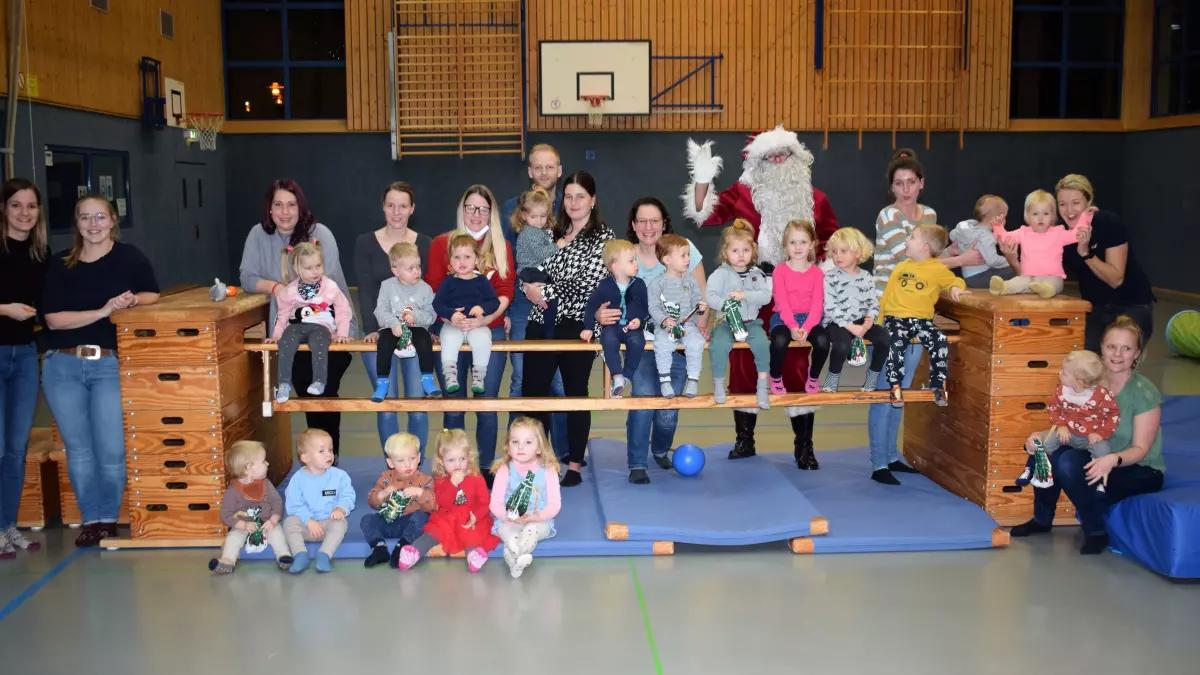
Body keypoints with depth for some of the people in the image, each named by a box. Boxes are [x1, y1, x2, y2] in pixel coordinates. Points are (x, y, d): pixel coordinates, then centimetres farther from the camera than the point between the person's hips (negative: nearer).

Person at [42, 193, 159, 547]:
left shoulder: (129, 257, 1)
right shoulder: (59, 264, 4)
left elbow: (153, 295, 10)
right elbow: (53, 319, -4)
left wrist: (132, 300, -12)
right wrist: (102, 310, -15)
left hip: (110, 365, -2)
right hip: (62, 366, 2)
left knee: (111, 450, -6)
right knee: (78, 448, 6)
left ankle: (109, 517, 14)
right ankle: (92, 519, 19)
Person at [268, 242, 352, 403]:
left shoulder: (331, 287, 0)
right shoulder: (290, 291, 4)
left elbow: (343, 310, 5)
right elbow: (283, 314, 15)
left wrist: (342, 334, -3)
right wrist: (276, 334, 5)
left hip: (321, 326, -2)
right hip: (297, 326, 2)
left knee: (318, 340, -37)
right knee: (286, 339, -31)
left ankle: (319, 382, -33)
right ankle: (284, 383, -28)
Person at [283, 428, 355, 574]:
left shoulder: (339, 476, -2)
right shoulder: (298, 478, -4)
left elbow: (347, 496, -2)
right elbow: (294, 505, -7)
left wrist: (341, 509, -24)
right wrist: (309, 521, -20)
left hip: (331, 520, -1)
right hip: (306, 523, 1)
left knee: (340, 524, -31)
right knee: (289, 522, -24)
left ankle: (324, 555, -32)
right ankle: (300, 555, -28)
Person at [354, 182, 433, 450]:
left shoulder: (425, 244, 5)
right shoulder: (365, 243, 3)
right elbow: (365, 291, -3)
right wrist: (371, 329, -15)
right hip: (381, 334, 0)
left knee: (418, 407, -4)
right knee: (386, 407, -2)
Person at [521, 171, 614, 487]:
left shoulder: (603, 237, -2)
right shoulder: (553, 233, 15)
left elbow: (589, 281, -13)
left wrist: (546, 291, -11)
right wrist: (529, 287, -6)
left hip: (576, 324, -5)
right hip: (541, 324, 5)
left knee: (575, 392, 3)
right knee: (533, 390, 5)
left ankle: (575, 465, 13)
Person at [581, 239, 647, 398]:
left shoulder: (639, 284, 5)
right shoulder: (605, 285, 0)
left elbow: (646, 307, 9)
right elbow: (591, 306, 6)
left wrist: (640, 320, -10)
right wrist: (588, 328, 0)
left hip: (633, 327, 1)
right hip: (612, 326, -1)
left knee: (637, 341, -32)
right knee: (609, 339, -34)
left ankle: (626, 377, -16)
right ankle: (617, 377, -29)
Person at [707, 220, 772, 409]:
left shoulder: (757, 274, 7)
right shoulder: (721, 273, -2)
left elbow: (766, 296, -4)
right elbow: (710, 296, -11)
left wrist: (745, 295, -18)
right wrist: (726, 305, -27)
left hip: (751, 321, 2)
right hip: (725, 321, -2)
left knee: (762, 342, -25)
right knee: (720, 344, -29)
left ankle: (762, 386, -11)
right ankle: (718, 384, -9)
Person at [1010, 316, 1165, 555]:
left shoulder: (1145, 393, -17)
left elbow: (1140, 449, -17)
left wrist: (1113, 460, -38)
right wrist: (1041, 436, -18)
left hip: (1142, 471, -6)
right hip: (1099, 459, 6)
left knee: (1069, 463, -31)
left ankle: (1096, 532, -10)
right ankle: (1042, 519, 4)